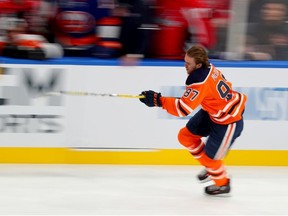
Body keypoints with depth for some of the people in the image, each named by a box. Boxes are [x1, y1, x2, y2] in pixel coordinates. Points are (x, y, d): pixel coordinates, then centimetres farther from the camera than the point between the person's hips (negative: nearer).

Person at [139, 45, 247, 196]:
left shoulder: (200, 83, -33)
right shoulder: (209, 68, -7)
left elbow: (183, 108, -33)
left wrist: (158, 100, -34)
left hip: (228, 121, -10)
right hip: (212, 112, 10)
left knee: (210, 156, 3)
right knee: (186, 136, 10)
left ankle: (222, 184, 32)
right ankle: (211, 167, 29)